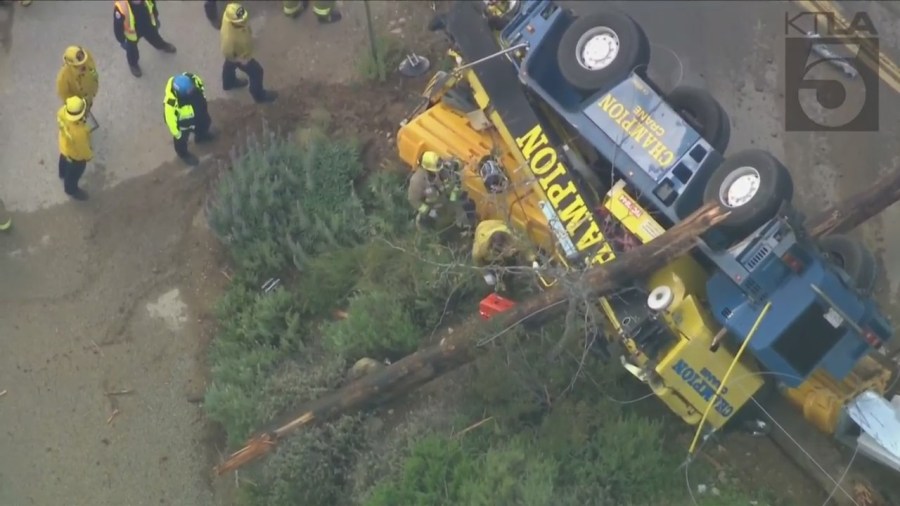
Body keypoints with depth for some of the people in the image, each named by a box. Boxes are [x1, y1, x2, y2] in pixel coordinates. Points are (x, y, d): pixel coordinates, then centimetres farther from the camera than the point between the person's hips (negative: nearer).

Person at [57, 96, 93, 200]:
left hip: (64, 145, 6)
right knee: (74, 173, 25)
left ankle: (63, 174, 70)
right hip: (76, 154, -6)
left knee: (64, 160, 38)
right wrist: (88, 156, -7)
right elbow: (82, 147, -29)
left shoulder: (63, 111, -32)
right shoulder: (79, 132, -49)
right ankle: (71, 190, 55)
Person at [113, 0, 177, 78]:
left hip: (148, 25, 3)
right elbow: (118, 26, -26)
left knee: (154, 37, 36)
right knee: (132, 49, 27)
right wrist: (122, 41, -11)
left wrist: (156, 19, 12)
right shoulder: (121, 7, -44)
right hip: (132, 32, -3)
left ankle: (162, 46, 73)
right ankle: (133, 64, 62)